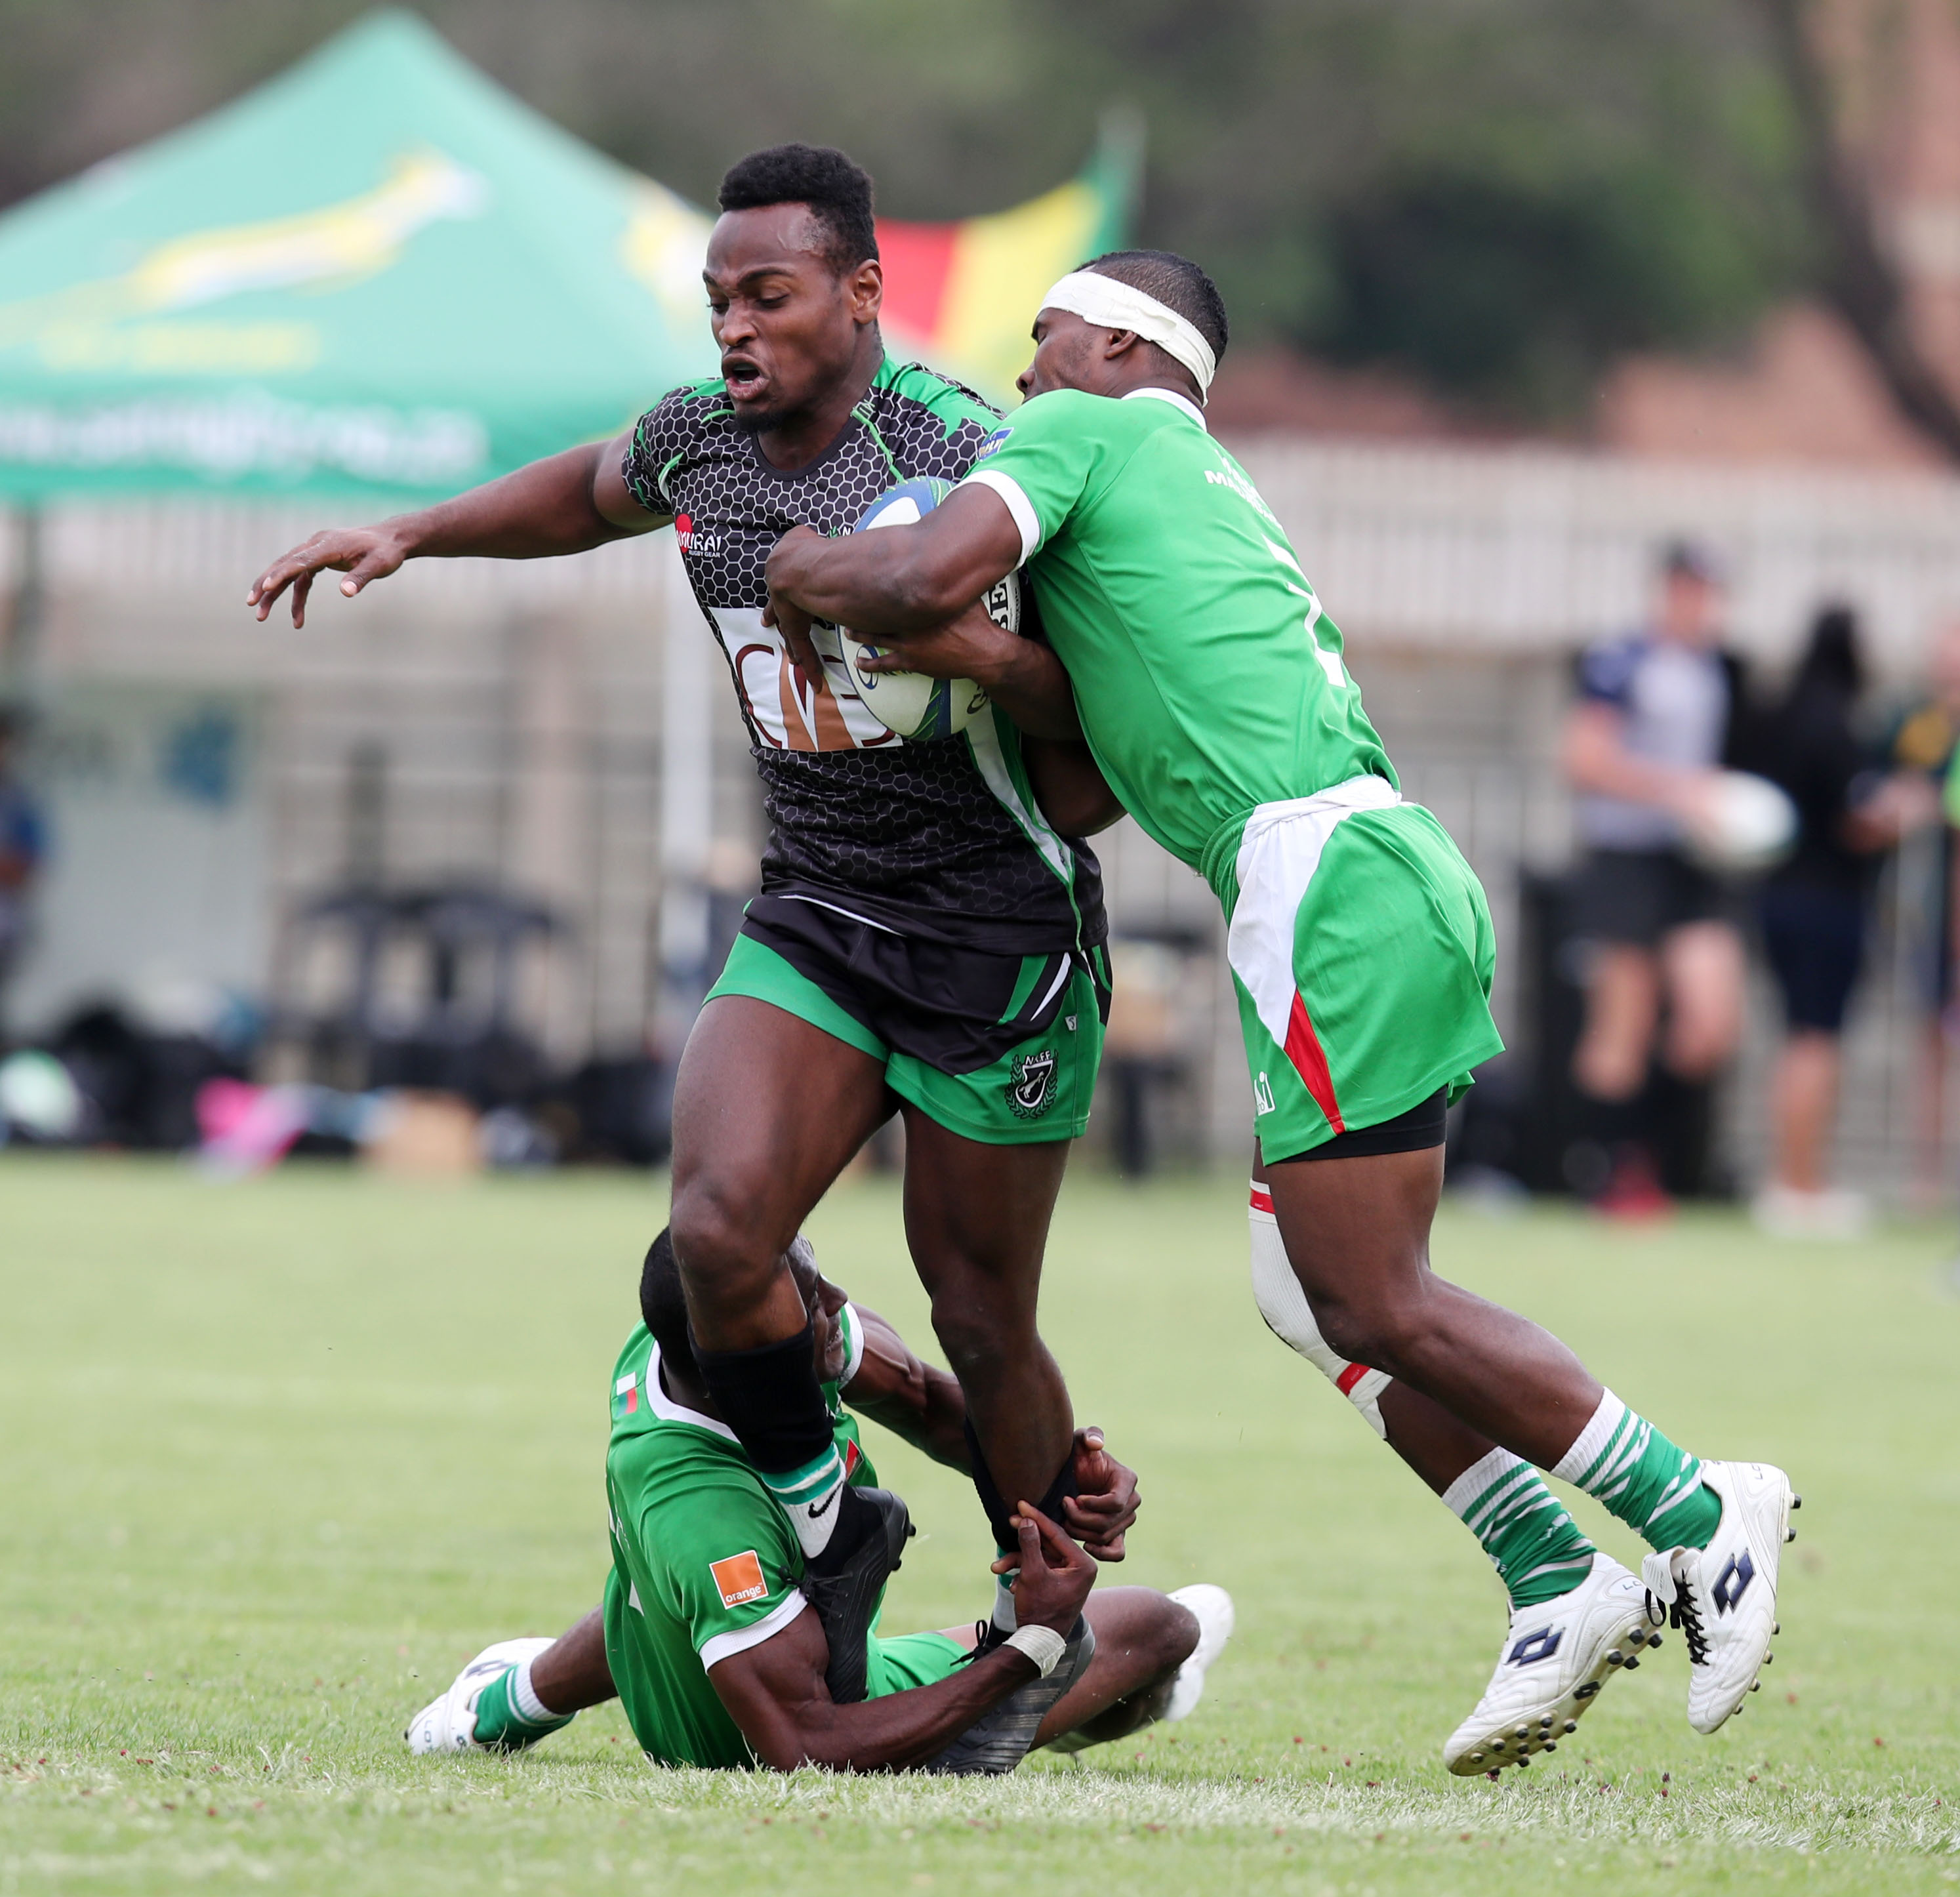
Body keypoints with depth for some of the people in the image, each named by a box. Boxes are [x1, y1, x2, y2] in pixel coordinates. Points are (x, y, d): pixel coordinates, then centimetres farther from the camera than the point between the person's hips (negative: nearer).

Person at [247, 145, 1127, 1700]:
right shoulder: (698, 438, 3)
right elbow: (593, 492, 29)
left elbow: (1082, 720, -12)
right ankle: (825, 1528, 7)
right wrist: (415, 534, 21)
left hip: (999, 935, -5)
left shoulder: (957, 459, -16)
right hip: (812, 916, 5)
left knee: (977, 1319, 2)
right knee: (719, 1232, -18)